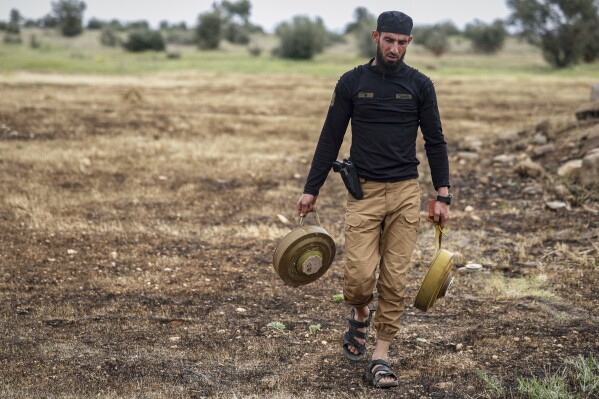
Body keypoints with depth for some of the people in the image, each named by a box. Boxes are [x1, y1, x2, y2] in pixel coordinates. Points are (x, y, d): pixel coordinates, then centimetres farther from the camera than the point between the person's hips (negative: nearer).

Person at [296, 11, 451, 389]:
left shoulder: (420, 85, 2)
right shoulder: (352, 82, 1)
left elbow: (435, 141, 6)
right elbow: (330, 138, 5)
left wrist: (443, 196, 1)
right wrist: (311, 189, 4)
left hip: (405, 192, 1)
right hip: (364, 191, -1)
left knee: (395, 279, 1)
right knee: (359, 276, -10)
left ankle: (381, 355, 13)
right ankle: (361, 315, 25)